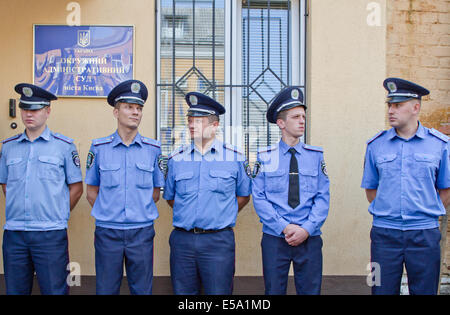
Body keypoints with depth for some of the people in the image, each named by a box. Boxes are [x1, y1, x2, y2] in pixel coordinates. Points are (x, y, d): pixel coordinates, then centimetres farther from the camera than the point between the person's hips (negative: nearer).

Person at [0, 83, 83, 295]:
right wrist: (18, 212, 10)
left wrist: (58, 216, 2)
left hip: (51, 234, -3)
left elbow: (76, 188, 4)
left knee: (54, 289, 2)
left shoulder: (64, 145, 1)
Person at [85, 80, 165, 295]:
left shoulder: (153, 149, 3)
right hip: (107, 231, 0)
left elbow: (155, 192, 10)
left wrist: (140, 212, 4)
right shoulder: (99, 147, 2)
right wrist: (108, 214, 4)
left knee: (142, 290, 9)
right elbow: (91, 192, 8)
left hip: (142, 231, 1)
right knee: (106, 290, 9)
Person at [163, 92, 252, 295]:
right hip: (182, 240, 2)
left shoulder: (235, 157, 2)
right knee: (182, 292, 10)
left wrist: (221, 216, 9)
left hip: (218, 240, -2)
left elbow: (243, 196, 12)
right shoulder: (176, 159, 7)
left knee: (218, 292, 3)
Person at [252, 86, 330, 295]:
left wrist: (306, 229, -10)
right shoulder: (265, 157, 0)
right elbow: (258, 198, -3)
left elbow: (323, 197, 2)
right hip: (274, 238, -1)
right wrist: (284, 227, -11)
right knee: (274, 291, 8)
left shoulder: (316, 156, 4)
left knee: (310, 290, 8)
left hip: (309, 239, 1)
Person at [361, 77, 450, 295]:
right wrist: (385, 212, 5)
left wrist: (427, 213, 5)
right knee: (382, 290, 7)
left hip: (424, 234, 0)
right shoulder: (375, 145, 4)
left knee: (424, 291, 9)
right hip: (384, 233, 1)